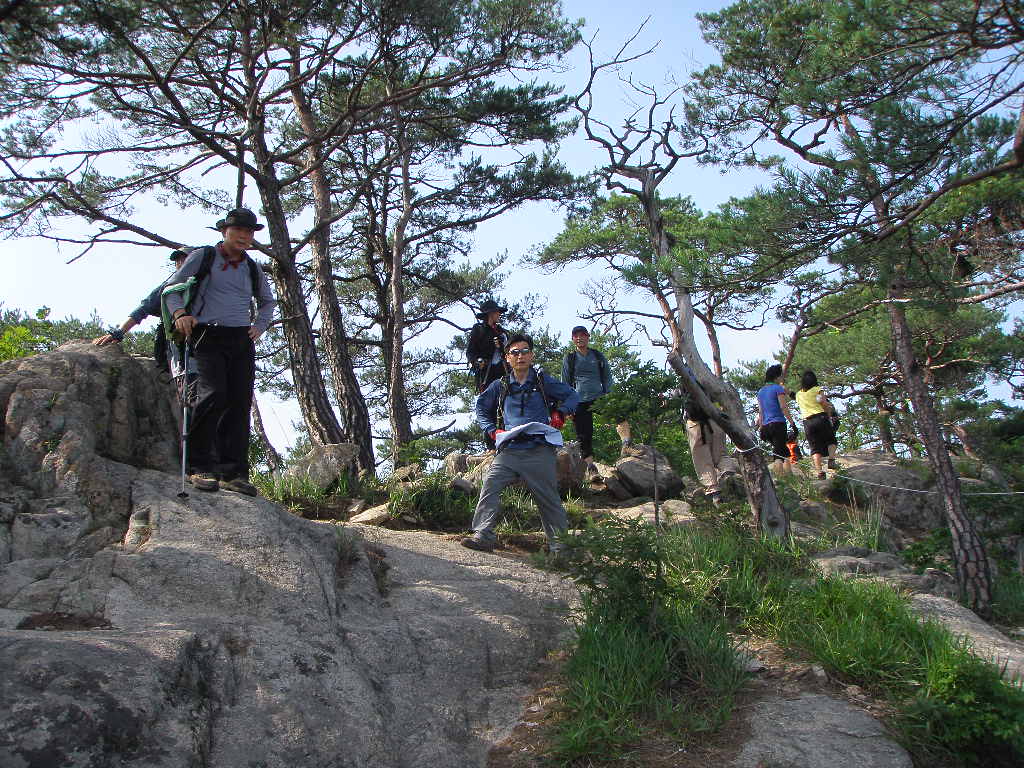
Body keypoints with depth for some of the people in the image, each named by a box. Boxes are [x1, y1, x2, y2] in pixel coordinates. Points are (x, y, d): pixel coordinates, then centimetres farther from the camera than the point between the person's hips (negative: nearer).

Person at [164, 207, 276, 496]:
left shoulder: (253, 268, 21)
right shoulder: (203, 257, 9)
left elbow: (268, 301, 35)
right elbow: (172, 287, 8)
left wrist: (259, 326, 18)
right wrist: (179, 312, -11)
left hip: (242, 340, 4)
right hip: (208, 336, -4)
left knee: (240, 402, -4)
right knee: (213, 394, -21)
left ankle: (233, 472, -3)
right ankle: (200, 467, -14)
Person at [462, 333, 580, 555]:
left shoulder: (544, 382, 8)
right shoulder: (500, 386, 13)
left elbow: (572, 396, 16)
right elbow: (481, 408, 25)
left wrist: (560, 413, -2)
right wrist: (492, 430, 11)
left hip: (539, 451, -2)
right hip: (509, 450, 2)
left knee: (548, 499, 3)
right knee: (490, 485, -18)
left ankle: (559, 546, 14)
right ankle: (483, 536, -18)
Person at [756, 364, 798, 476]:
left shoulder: (760, 391, 17)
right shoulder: (778, 388, -4)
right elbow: (783, 408, -11)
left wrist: (761, 427, 20)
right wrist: (793, 423, -11)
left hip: (766, 426, 7)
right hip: (778, 423, -7)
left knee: (785, 452, 15)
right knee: (778, 455, -9)